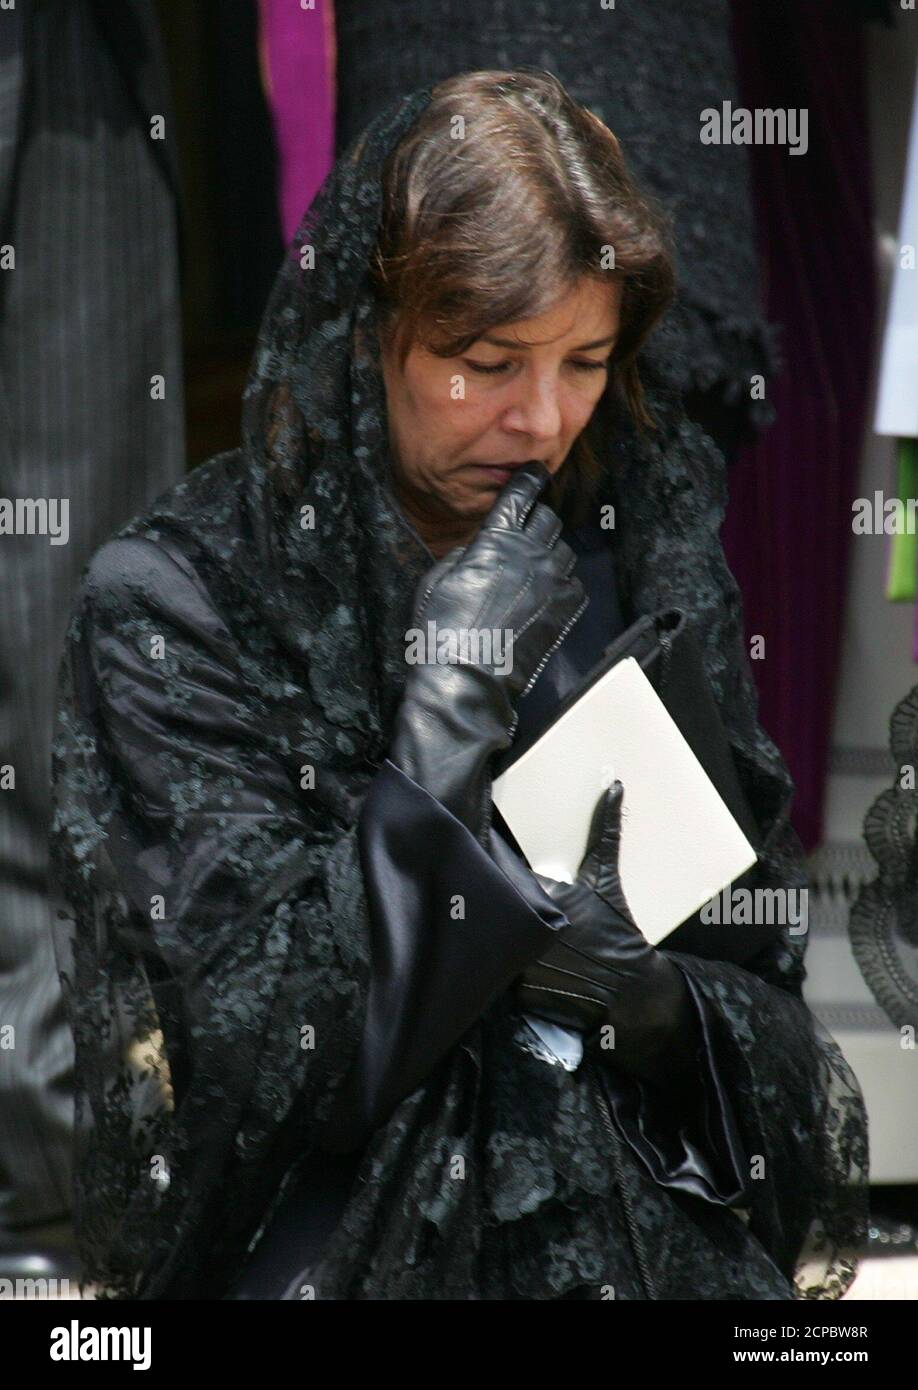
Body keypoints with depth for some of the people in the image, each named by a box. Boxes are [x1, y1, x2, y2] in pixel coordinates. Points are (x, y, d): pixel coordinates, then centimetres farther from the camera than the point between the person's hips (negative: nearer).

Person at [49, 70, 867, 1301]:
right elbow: (262, 1036, -11)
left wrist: (661, 1000, -11)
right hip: (337, 1242, -4)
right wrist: (450, 712, -17)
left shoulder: (649, 561, 5)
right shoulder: (174, 601, -7)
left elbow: (765, 983, 11)